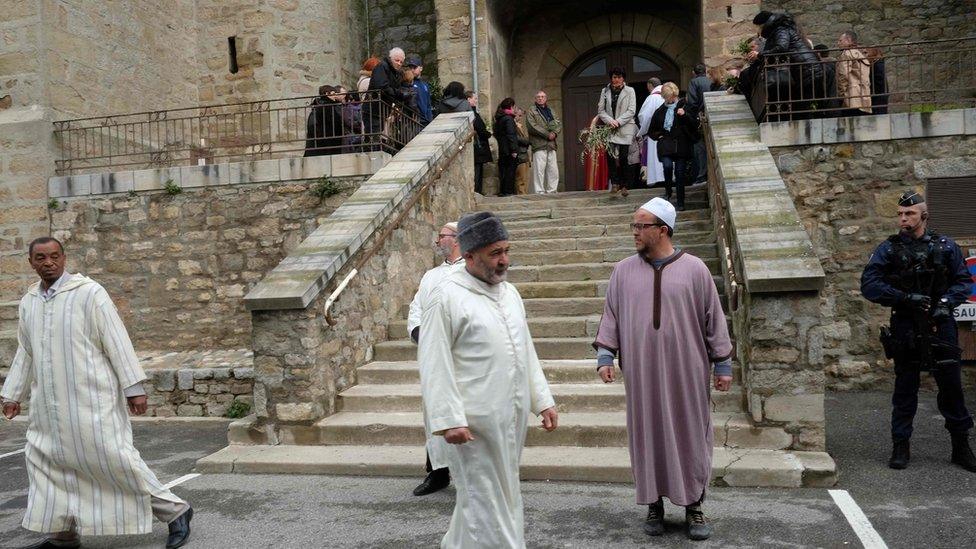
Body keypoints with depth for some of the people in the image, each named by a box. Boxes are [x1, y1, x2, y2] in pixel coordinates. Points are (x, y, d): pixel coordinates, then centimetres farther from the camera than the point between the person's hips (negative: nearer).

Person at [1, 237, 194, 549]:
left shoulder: (89, 292, -11)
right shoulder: (28, 302, 9)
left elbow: (117, 342, -13)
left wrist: (134, 388, -16)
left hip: (91, 398, -7)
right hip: (49, 404, 7)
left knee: (115, 459, -6)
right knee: (44, 461, 9)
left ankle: (174, 512, 6)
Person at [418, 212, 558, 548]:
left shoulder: (510, 293, 10)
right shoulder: (448, 297, -11)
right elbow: (435, 365, -13)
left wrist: (542, 400, 12)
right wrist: (449, 419, -17)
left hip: (512, 417, 8)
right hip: (475, 421, -7)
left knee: (503, 491, 19)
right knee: (484, 496, 2)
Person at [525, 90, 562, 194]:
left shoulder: (550, 111, 24)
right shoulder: (531, 112, 5)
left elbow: (559, 124, 16)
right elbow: (532, 126, -9)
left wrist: (554, 133, -5)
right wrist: (547, 134, -11)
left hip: (551, 146, 6)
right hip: (539, 146, -6)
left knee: (553, 170, 4)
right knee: (539, 170, -10)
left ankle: (552, 191, 10)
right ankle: (539, 192, -7)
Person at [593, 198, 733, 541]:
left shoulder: (694, 269, -3)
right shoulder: (624, 271, 3)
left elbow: (713, 319, 1)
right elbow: (610, 317, 7)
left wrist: (723, 364, 1)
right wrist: (604, 355, -2)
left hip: (686, 372, -1)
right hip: (641, 374, 2)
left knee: (690, 436, 7)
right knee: (648, 437, 9)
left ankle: (693, 506, 22)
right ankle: (654, 504, 23)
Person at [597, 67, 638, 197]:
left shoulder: (630, 91, 4)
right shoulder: (605, 91, 11)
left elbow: (632, 111, -3)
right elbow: (600, 110, 7)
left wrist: (618, 121, -13)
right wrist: (610, 121, -11)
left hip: (625, 129, -2)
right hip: (609, 129, 2)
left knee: (623, 158, -3)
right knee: (610, 156, -9)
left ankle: (623, 185, 6)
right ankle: (615, 183, -2)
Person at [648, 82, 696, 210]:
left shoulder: (683, 107, 4)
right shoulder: (660, 111, 12)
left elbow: (694, 126, -1)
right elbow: (652, 131, 23)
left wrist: (685, 115, -16)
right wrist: (659, 136, 4)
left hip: (681, 145, -1)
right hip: (665, 145, 1)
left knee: (680, 172, -2)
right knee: (668, 166, -23)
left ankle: (681, 202, 7)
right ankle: (668, 191, 2)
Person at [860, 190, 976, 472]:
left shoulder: (945, 246, 5)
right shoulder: (889, 249, 0)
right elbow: (869, 285, -7)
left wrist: (946, 302, -10)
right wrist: (906, 297, -16)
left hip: (940, 325, 1)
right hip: (906, 328, -1)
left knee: (951, 386, 6)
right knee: (905, 389, 5)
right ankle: (900, 447, 14)